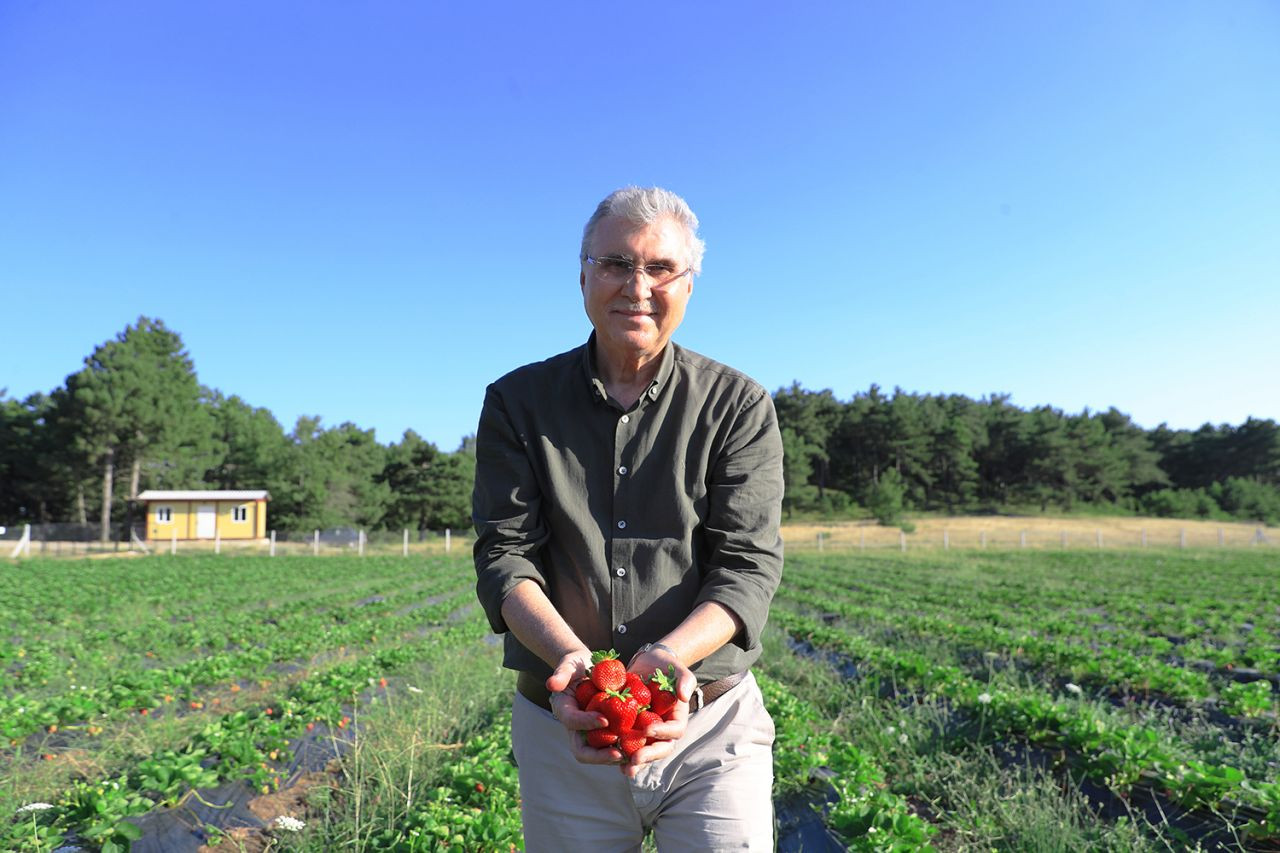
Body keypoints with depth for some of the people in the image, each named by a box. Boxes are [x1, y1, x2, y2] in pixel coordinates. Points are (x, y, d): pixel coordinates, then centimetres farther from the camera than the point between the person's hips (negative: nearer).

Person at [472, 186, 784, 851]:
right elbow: (504, 554, -5)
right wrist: (569, 655, -23)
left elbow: (749, 563, -8)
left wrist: (672, 654, -28)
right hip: (564, 728, 2)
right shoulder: (518, 402, 2)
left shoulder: (739, 407, -2)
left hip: (710, 727, -1)